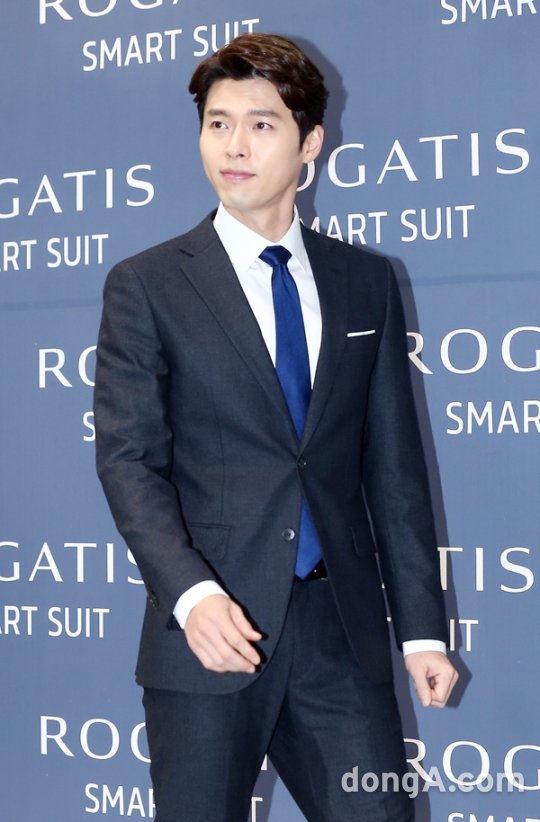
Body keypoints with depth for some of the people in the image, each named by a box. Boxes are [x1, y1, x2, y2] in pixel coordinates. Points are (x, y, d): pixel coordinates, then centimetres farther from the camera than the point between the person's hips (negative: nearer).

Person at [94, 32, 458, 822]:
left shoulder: (367, 282, 9)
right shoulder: (146, 286, 1)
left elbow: (394, 462, 9)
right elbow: (128, 460, -6)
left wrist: (423, 626, 5)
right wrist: (191, 592, -21)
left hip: (343, 628, 3)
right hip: (211, 630, -2)